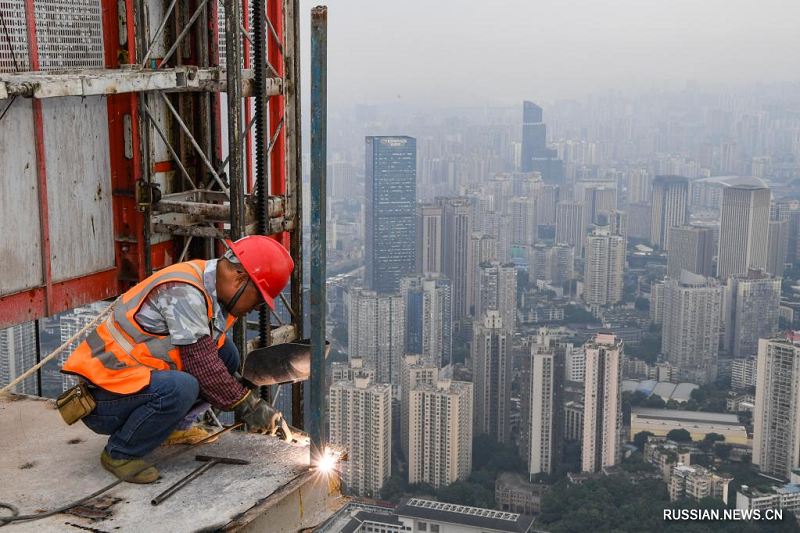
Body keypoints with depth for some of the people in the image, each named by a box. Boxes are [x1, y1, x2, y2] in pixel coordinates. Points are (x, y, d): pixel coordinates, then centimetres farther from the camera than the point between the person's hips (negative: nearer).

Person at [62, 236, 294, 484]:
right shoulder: (183, 292, -24)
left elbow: (211, 358, 12)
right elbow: (202, 366, -25)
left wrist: (254, 404, 3)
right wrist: (248, 406, -15)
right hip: (102, 398, -9)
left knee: (226, 353, 2)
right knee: (180, 388, -35)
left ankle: (174, 428, 12)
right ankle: (118, 453, -12)